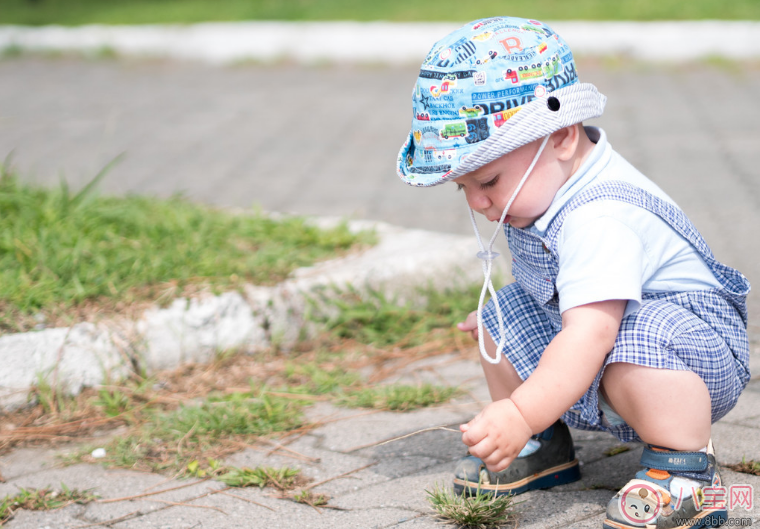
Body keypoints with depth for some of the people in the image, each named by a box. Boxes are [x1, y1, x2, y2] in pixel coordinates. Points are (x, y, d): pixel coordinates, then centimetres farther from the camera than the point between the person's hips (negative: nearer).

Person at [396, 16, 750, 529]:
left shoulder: (600, 218, -33)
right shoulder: (541, 186, 0)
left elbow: (590, 334, -43)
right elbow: (559, 288, 18)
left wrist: (522, 414, -49)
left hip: (702, 345, -10)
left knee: (635, 349, -40)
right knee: (502, 315, 6)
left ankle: (687, 473, -20)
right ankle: (543, 449, 17)